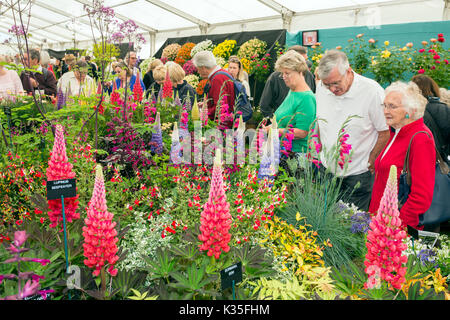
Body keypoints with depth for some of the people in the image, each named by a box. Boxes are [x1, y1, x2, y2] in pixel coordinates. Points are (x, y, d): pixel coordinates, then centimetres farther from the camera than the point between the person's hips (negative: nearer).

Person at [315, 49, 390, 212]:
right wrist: (319, 151, 11)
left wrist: (370, 162, -7)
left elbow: (386, 132, -10)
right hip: (326, 169, 4)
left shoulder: (372, 92, -17)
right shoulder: (321, 88, -2)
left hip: (357, 174, -4)